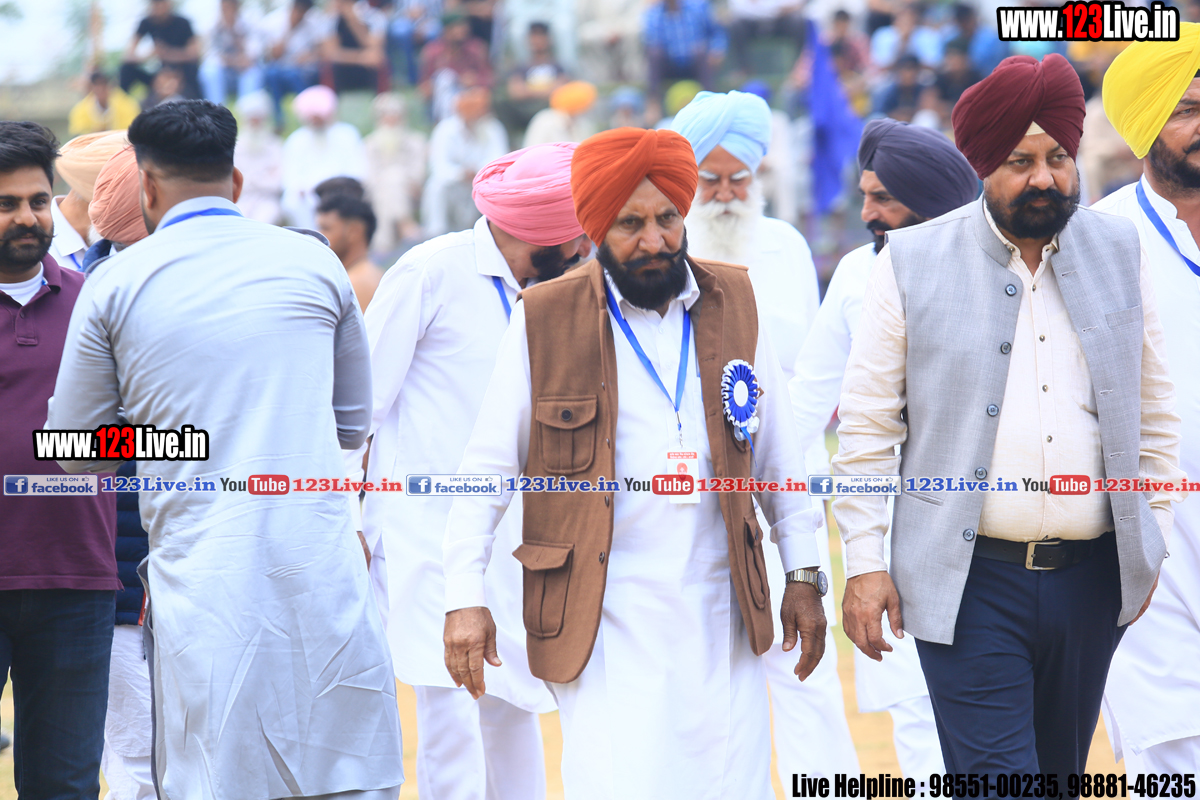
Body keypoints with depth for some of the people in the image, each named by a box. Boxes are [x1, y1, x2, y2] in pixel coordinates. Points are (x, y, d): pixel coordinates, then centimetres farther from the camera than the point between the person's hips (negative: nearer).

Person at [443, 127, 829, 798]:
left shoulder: (733, 304, 9)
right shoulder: (544, 322, 0)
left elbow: (778, 452, 15)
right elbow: (488, 466, 3)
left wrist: (804, 575, 11)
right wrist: (466, 598, -2)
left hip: (721, 616, 3)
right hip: (601, 621, -3)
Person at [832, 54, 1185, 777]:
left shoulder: (1120, 252, 7)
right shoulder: (913, 263, -1)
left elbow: (1154, 412, 15)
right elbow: (867, 425, 1)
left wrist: (1152, 539, 12)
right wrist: (865, 561, -4)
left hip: (1091, 580, 3)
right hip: (970, 582, -3)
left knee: (1059, 770, 11)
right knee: (997, 776, -11)